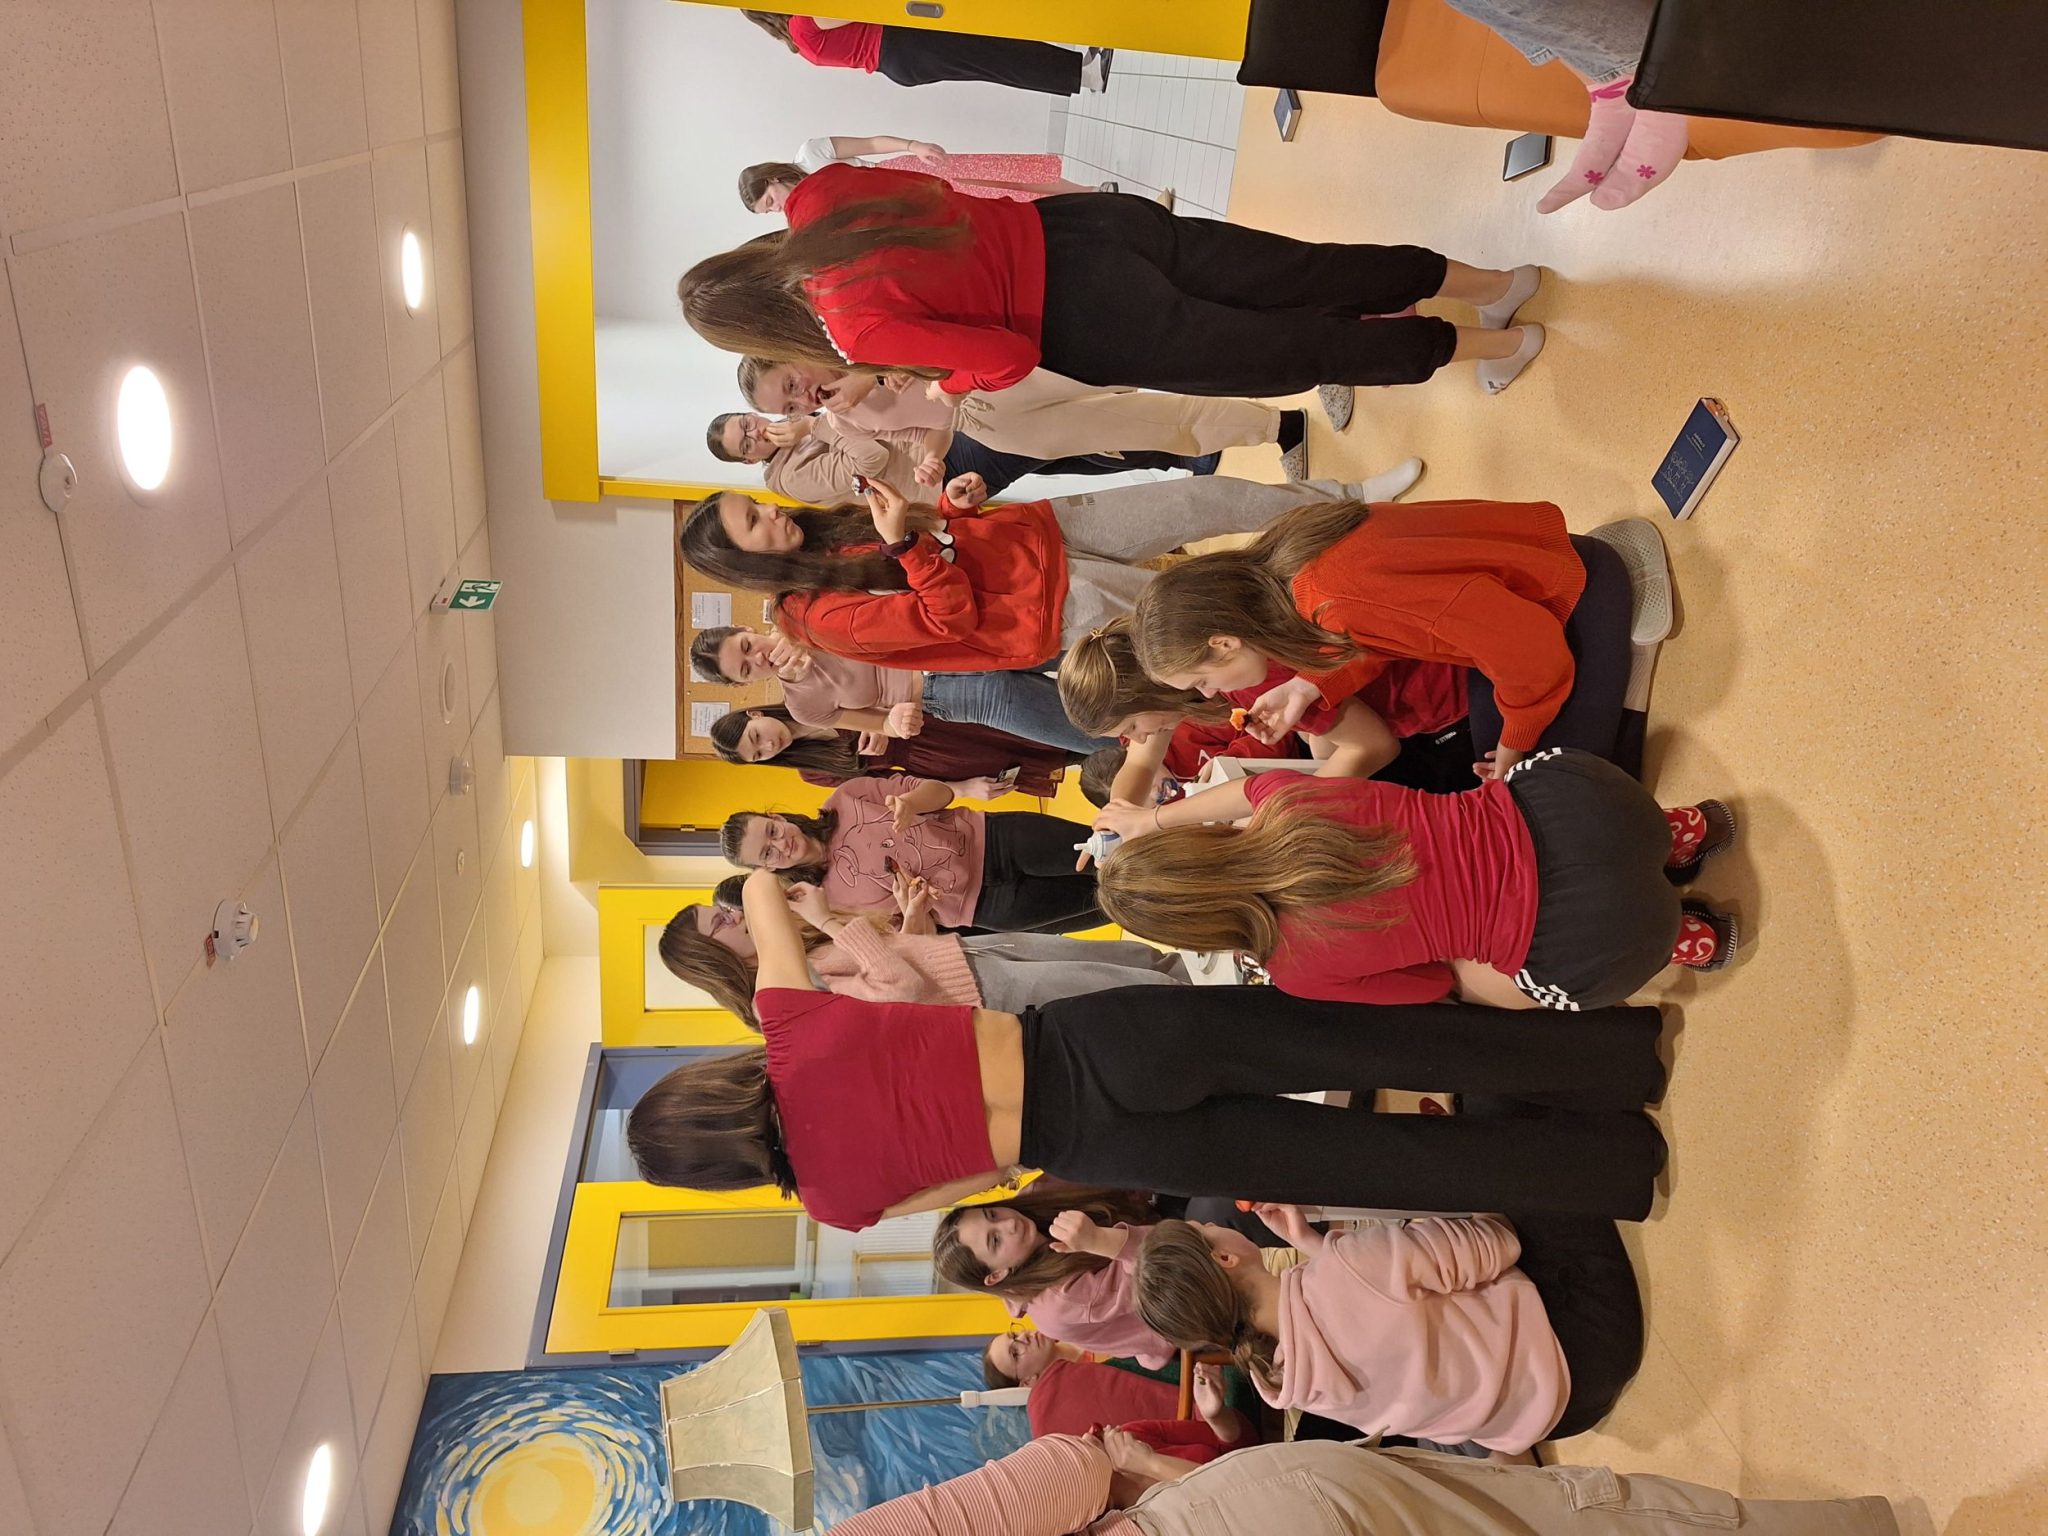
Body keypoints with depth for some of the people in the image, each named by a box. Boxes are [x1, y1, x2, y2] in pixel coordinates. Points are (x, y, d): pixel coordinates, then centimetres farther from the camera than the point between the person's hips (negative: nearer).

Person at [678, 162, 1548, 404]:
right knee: (1301, 276, 15)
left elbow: (1008, 355, -21)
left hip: (1096, 327, -6)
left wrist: (948, 385, -1)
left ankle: (1482, 346, 20)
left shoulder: (855, 326, -19)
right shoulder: (819, 199, 1)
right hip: (1084, 222, 6)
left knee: (1290, 350, 10)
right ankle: (1486, 283, 24)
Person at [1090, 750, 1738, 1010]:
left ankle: (1678, 940, 22)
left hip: (1598, 952, -4)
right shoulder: (1284, 802, -7)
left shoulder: (1294, 967, -15)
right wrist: (1151, 817, 35)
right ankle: (1680, 830, 29)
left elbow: (1435, 982, 4)